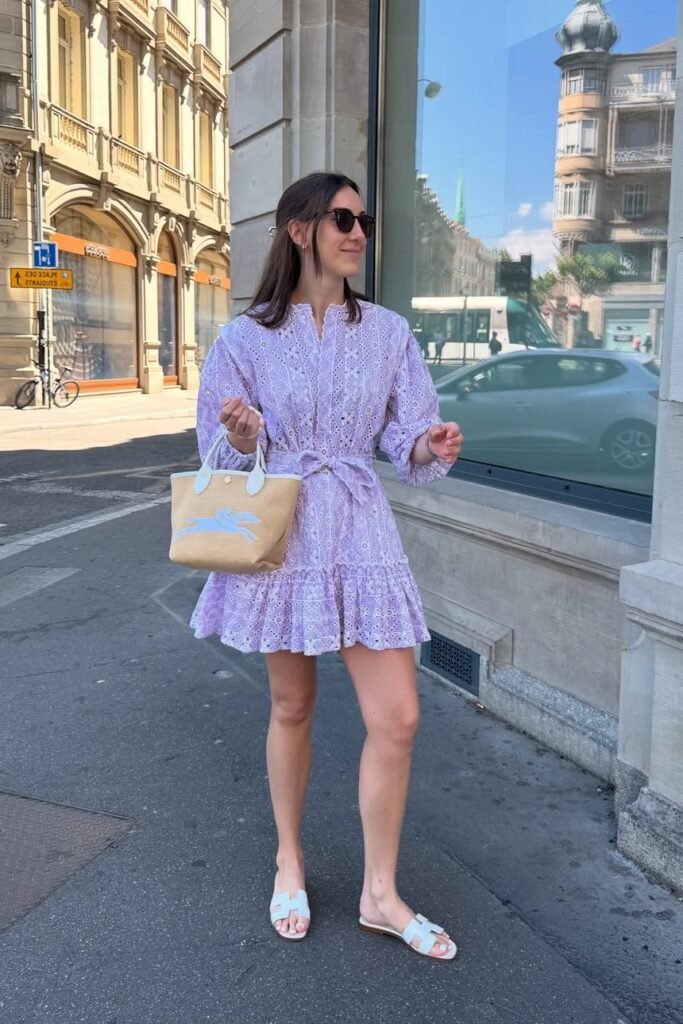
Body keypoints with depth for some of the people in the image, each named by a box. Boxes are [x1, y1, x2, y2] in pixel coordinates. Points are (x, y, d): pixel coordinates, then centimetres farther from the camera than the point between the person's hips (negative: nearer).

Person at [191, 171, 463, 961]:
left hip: (360, 531, 2)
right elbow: (222, 454, 2)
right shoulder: (246, 338, -3)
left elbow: (405, 441, 3)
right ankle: (289, 861, 35)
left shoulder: (388, 332, 2)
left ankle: (380, 894, 18)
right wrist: (243, 438, -20)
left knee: (397, 718, -1)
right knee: (292, 708, 12)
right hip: (279, 532, -1)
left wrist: (430, 448, -19)